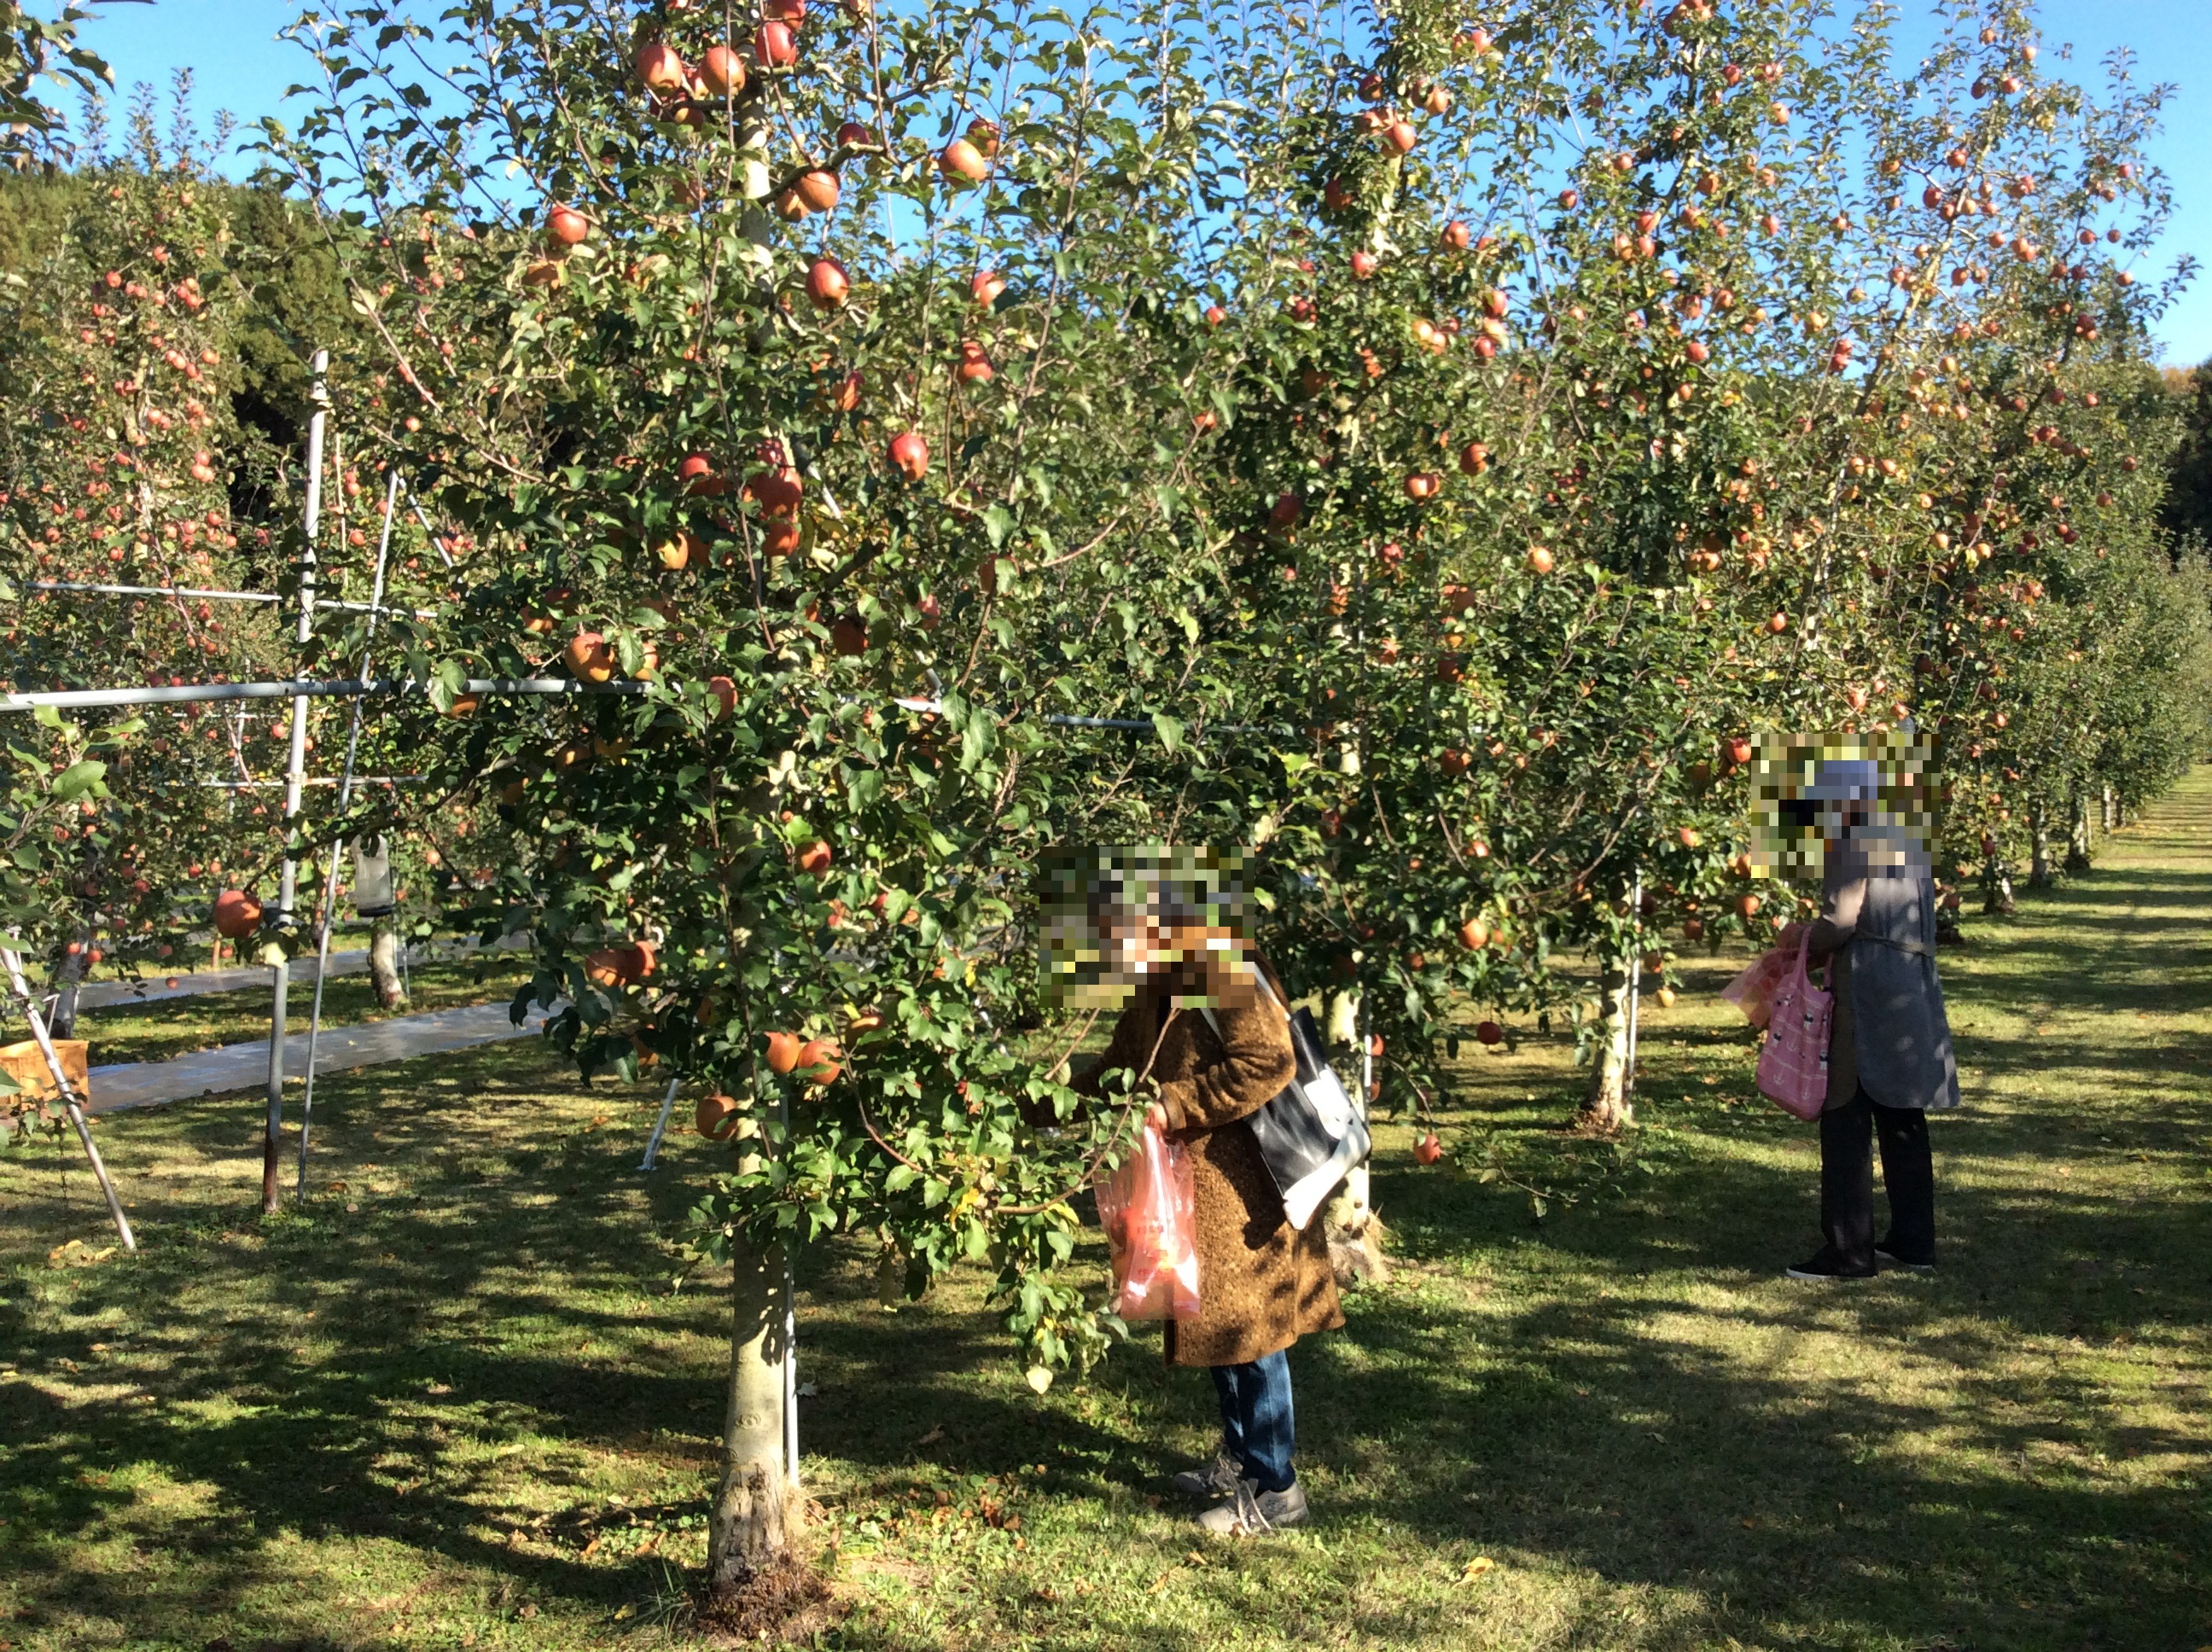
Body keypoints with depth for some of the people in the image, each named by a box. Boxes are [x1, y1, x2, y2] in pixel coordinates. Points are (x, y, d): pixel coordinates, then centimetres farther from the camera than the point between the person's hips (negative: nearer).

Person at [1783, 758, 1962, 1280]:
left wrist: (1804, 944, 1)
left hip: (1867, 998, -9)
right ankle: (1912, 1242, 20)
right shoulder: (1908, 839, 16)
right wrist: (1815, 939, 16)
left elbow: (1840, 920, -17)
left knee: (1846, 1123, -6)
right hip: (1913, 997, 9)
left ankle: (1849, 1251, -5)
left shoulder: (1856, 841, -11)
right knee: (1903, 1122, 14)